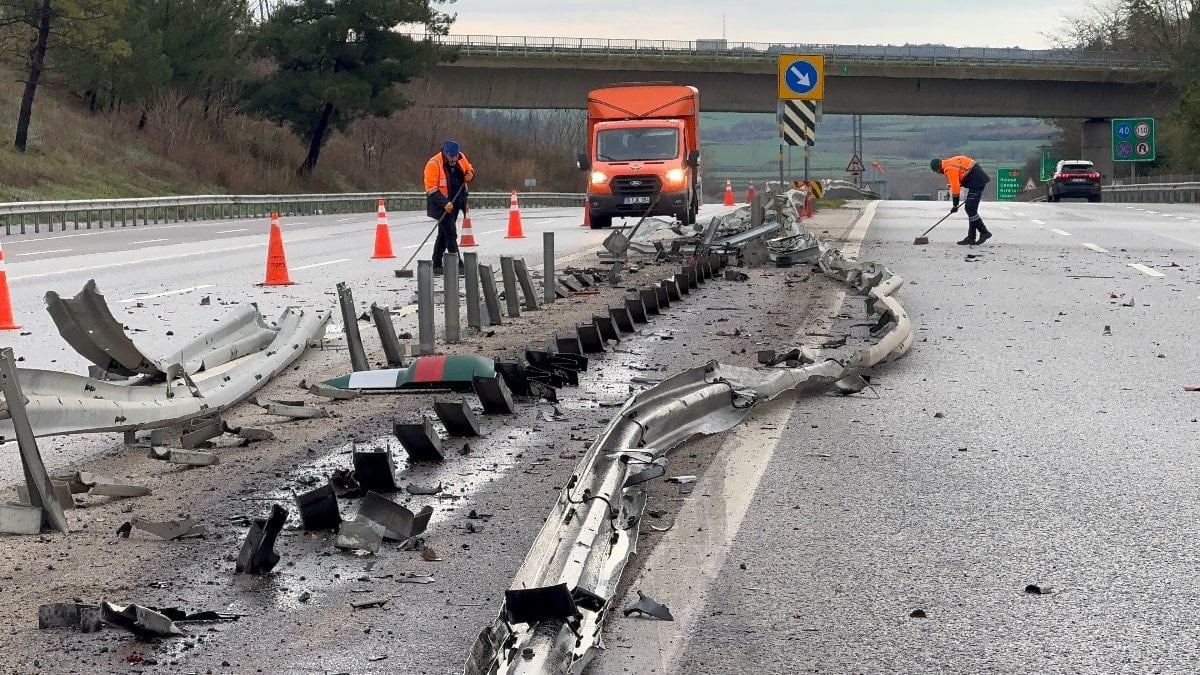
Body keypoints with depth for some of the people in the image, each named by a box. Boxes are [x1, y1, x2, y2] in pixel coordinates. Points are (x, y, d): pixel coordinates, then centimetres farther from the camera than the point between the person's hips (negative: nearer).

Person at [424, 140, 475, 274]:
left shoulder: (461, 158, 2)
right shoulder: (434, 164, -18)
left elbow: (469, 169, 21)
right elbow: (431, 188, -19)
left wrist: (470, 175, -4)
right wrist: (444, 203, -27)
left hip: (455, 203, 7)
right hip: (441, 204, -7)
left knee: (444, 234, 12)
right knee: (451, 233, -11)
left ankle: (437, 265, 19)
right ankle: (458, 265, -11)